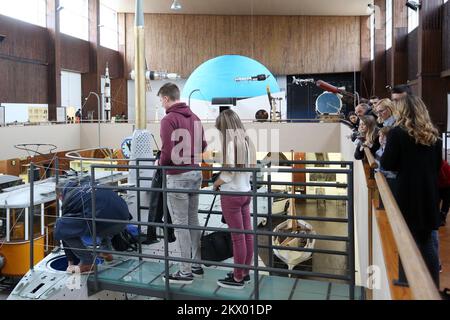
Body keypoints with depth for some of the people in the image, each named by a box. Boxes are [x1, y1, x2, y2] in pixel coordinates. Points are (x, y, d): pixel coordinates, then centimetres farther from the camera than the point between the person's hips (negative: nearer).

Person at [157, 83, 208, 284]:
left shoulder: (168, 120, -14)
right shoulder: (194, 117, 10)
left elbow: (167, 152, -20)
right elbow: (203, 145, 15)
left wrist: (160, 163, -1)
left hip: (177, 177, -8)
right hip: (195, 173, 8)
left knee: (180, 224, 0)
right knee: (193, 221, 16)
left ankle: (186, 272, 8)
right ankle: (197, 265, 25)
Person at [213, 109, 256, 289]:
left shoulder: (230, 143, -16)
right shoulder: (246, 142, 7)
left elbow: (228, 173, -18)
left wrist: (216, 184, -2)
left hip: (232, 195, -8)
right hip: (246, 192, 8)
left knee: (238, 237, 0)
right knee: (247, 234, 12)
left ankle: (238, 278, 12)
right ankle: (245, 273, 25)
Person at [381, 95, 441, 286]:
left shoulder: (397, 133, -11)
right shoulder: (433, 135, 6)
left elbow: (387, 164, -10)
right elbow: (438, 165, 15)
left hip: (408, 194, -5)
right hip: (429, 194, 5)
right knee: (427, 243, 15)